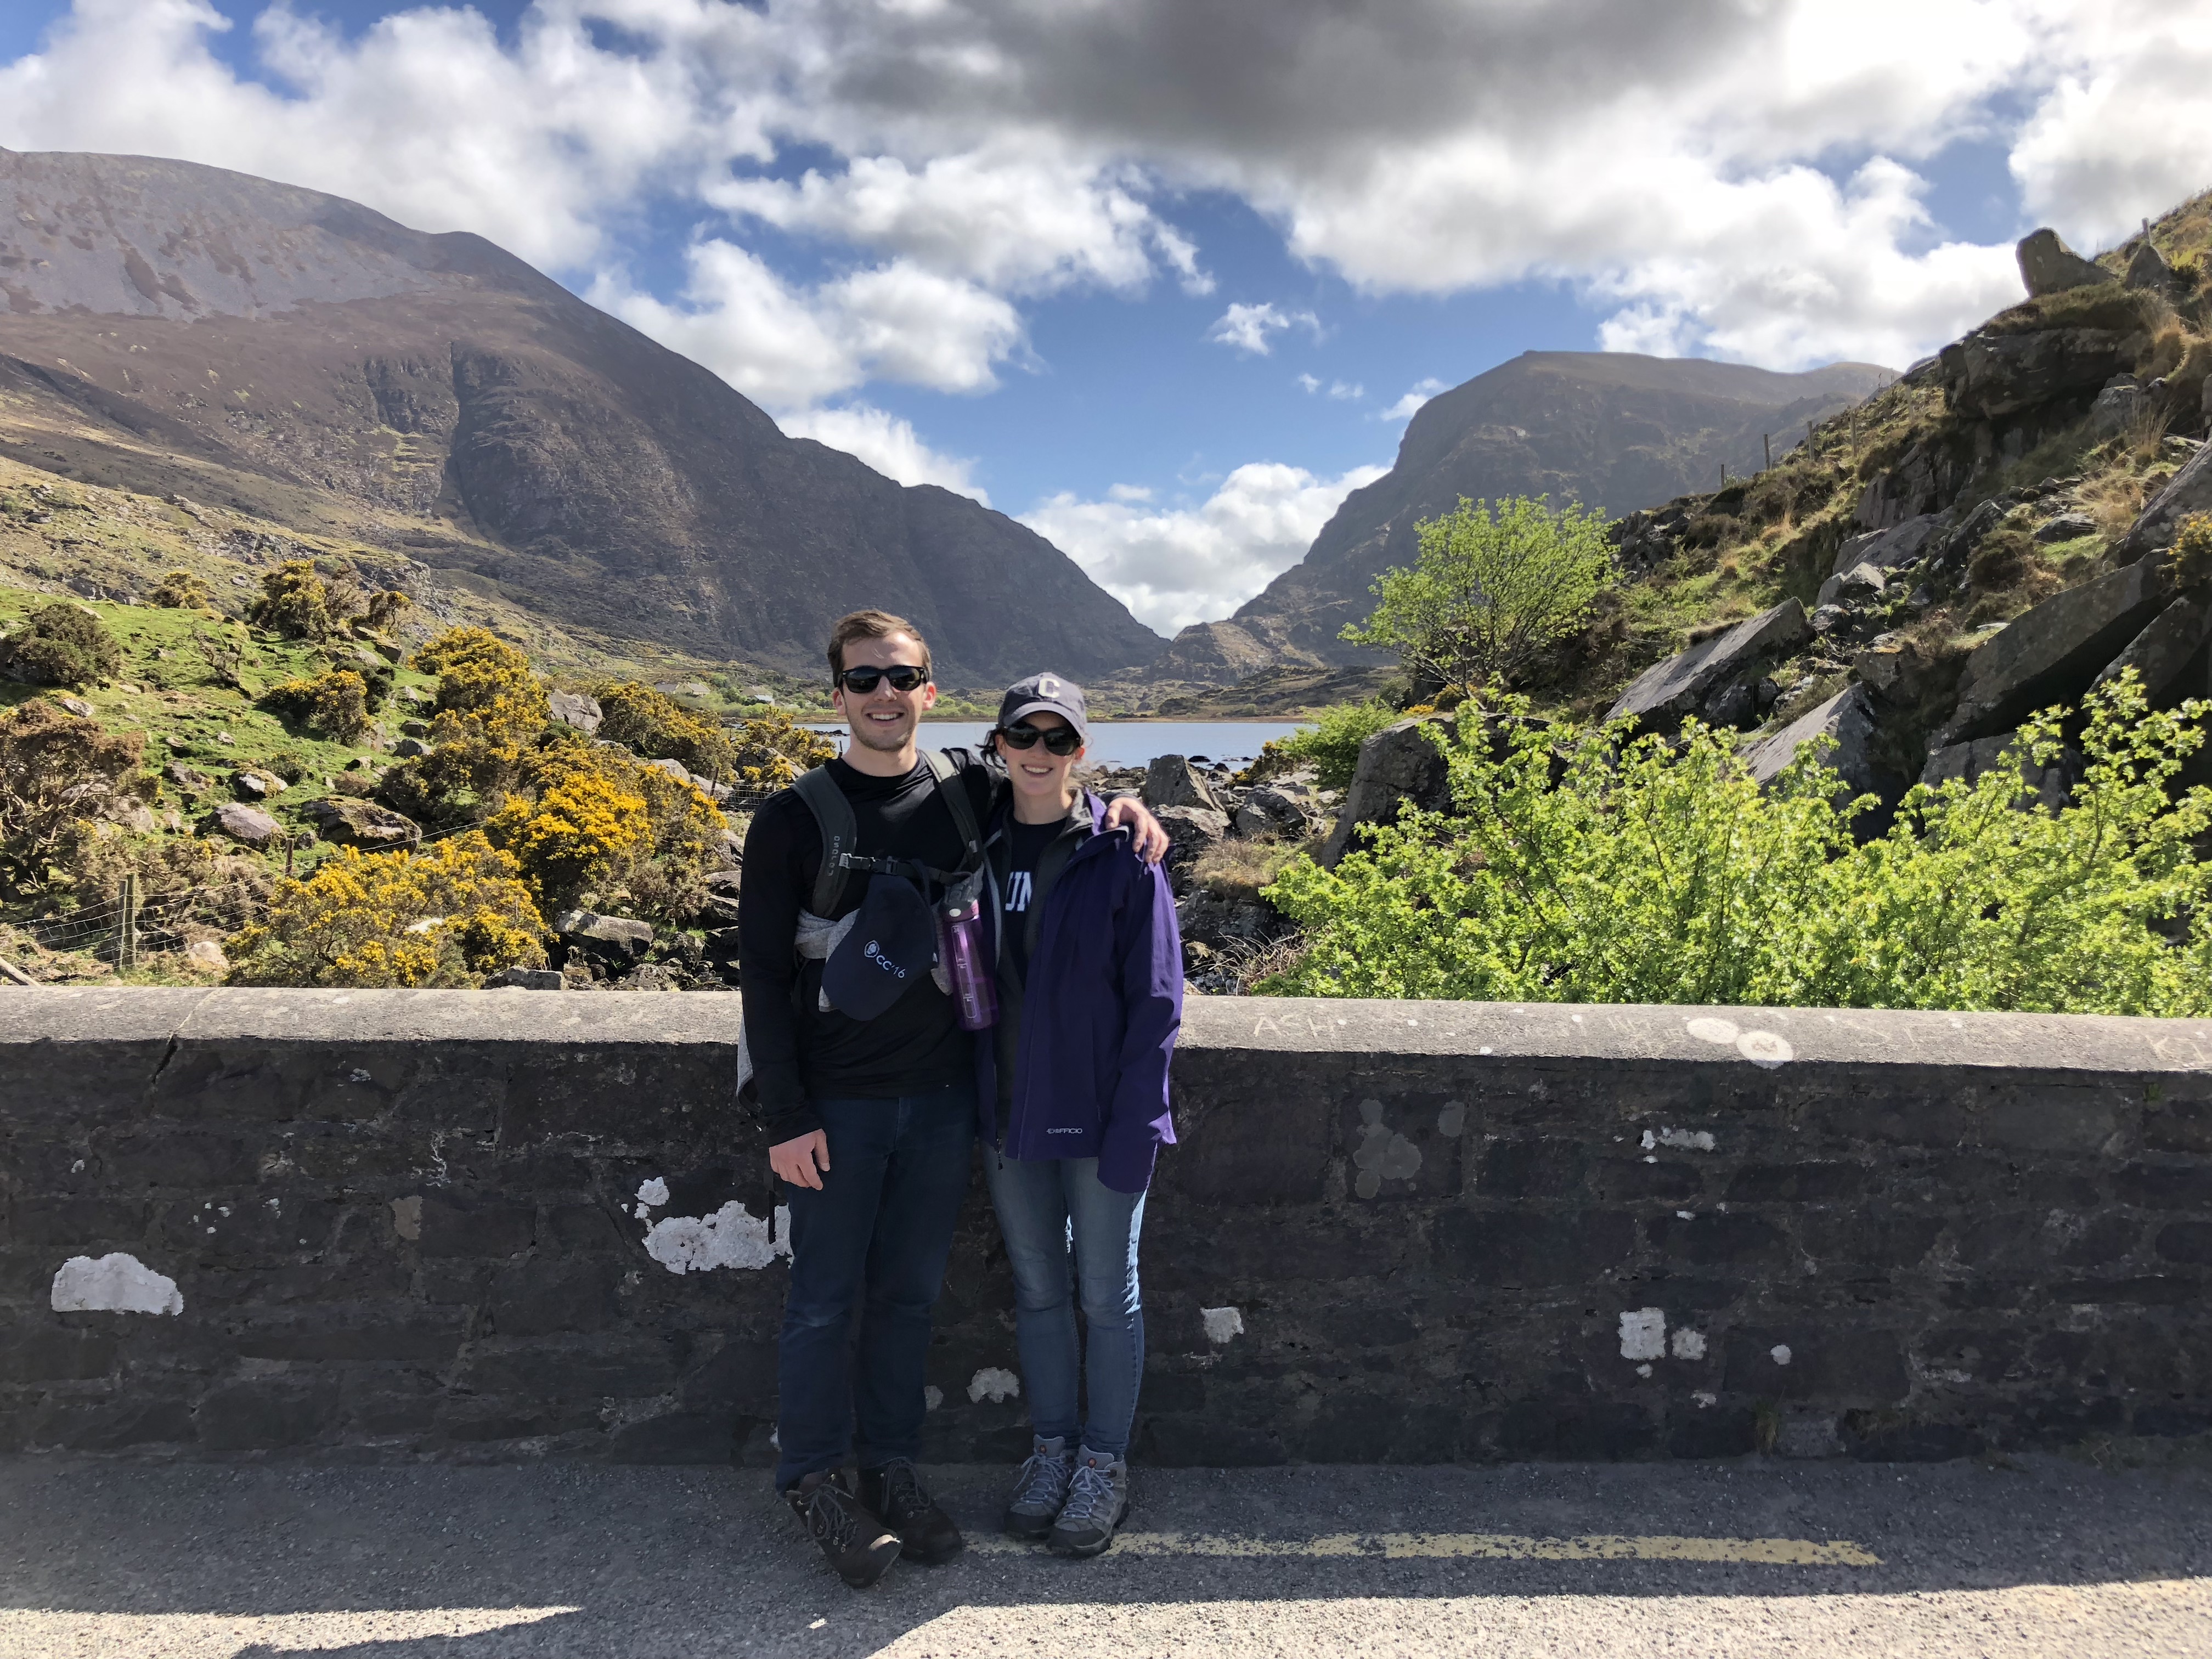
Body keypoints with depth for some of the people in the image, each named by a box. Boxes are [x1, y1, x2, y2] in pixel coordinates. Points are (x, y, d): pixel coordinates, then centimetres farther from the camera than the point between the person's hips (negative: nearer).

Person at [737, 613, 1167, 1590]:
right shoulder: (794, 819, -6)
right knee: (826, 1298, 7)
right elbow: (762, 974, -6)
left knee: (910, 1292, 14)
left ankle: (890, 1468, 30)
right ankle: (814, 1480, 26)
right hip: (837, 1105, -3)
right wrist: (785, 1115, -10)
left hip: (943, 1096, 3)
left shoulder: (972, 791, 2)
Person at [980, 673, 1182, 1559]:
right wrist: (969, 1104, 3)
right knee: (1036, 1290, 16)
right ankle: (1050, 1450, 34)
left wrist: (1133, 1127, -15)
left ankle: (1105, 1466, 27)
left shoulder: (1122, 854, -10)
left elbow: (1155, 999, -10)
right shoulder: (977, 848, 2)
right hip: (1009, 1117, 4)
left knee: (1107, 1295, 10)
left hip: (1098, 1119, -4)